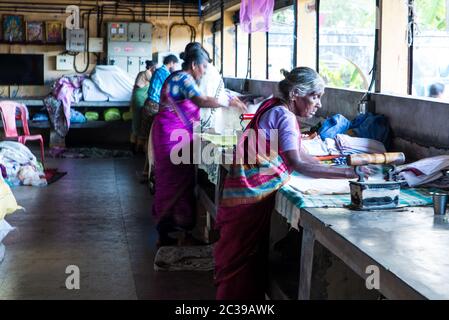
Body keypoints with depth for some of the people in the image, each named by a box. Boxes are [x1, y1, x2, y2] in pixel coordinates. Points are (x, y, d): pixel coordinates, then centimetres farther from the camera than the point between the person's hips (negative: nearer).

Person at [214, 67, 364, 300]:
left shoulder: (273, 107, 10)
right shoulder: (284, 116, -17)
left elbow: (290, 154, 13)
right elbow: (297, 164, -27)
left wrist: (327, 167, 3)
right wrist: (346, 173, -26)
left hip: (251, 191, 9)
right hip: (250, 198, -9)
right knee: (243, 263, 1)